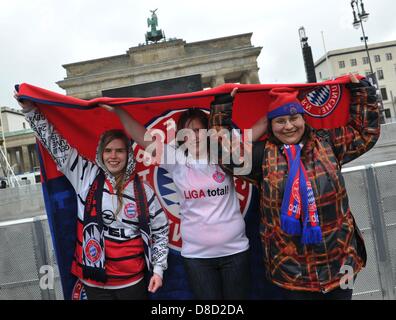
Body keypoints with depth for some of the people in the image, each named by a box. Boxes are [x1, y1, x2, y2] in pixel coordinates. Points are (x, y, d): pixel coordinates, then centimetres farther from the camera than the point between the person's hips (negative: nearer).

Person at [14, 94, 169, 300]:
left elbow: (161, 230, 3)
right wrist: (30, 110, -3)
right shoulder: (87, 176, -3)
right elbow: (56, 145, 0)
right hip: (94, 280, 1)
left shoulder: (143, 191, -5)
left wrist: (158, 268, 1)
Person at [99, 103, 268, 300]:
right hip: (196, 255, 0)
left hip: (235, 250, 0)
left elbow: (260, 125, -3)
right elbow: (140, 136, -5)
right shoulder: (176, 159, -2)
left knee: (238, 297, 15)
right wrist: (118, 110, -9)